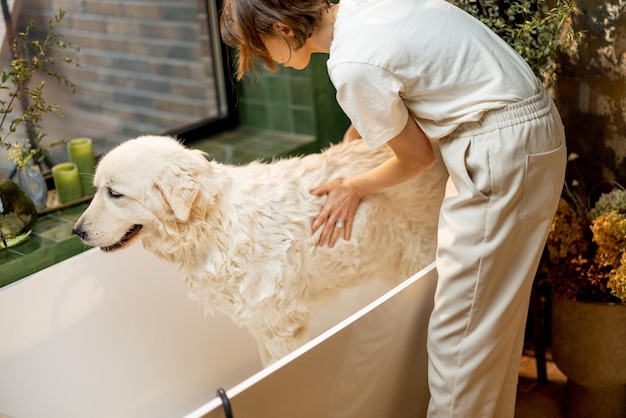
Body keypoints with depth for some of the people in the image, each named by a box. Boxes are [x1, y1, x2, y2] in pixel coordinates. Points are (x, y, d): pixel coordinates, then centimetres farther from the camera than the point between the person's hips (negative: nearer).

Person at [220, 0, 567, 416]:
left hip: (505, 152, -9)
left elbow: (417, 156, -8)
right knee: (495, 314, 20)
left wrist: (355, 188, 9)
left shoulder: (352, 65, -22)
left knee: (463, 328, 0)